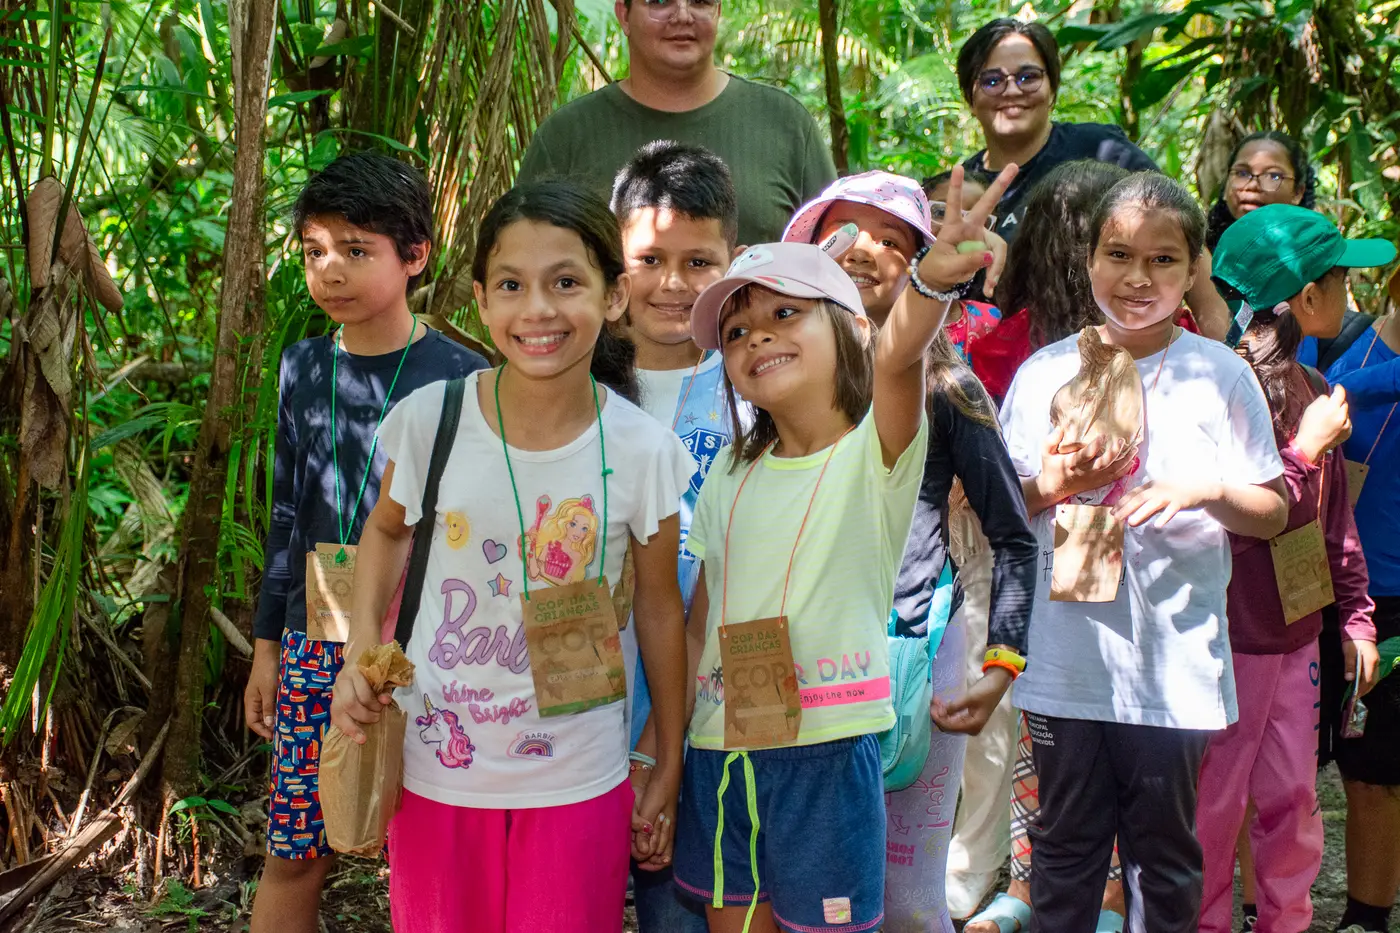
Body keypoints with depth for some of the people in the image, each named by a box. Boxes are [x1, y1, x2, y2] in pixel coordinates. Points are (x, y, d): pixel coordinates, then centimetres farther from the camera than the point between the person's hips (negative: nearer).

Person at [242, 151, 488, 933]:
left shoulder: (459, 379, -7)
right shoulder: (303, 369, 7)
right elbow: (288, 514, 13)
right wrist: (267, 646, 14)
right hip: (315, 645, 4)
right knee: (295, 855, 8)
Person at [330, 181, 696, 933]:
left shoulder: (643, 453, -14)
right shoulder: (428, 420, -13)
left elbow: (659, 612, -2)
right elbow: (387, 529, 8)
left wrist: (668, 769, 6)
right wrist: (361, 647, -7)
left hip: (577, 783, -1)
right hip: (437, 770, 1)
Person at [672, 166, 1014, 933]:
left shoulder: (876, 452, -6)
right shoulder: (731, 474, 8)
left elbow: (897, 356, -28)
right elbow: (702, 618, 12)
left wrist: (930, 283, -48)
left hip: (827, 753, -4)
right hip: (719, 749, 5)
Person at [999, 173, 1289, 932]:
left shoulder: (1221, 375, 0)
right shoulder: (1044, 373, 2)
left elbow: (1274, 514, 4)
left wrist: (1207, 488, -15)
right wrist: (1056, 482, -11)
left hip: (1173, 664, -1)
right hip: (1064, 662, 1)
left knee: (1164, 851, 11)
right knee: (1065, 843, 13)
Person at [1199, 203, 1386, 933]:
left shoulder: (1308, 387, 8)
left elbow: (1335, 516, 14)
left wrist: (1356, 616, 12)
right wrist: (1309, 448, -18)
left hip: (1296, 633, 8)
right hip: (1232, 637, -7)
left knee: (1293, 798, 16)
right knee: (1215, 805, 6)